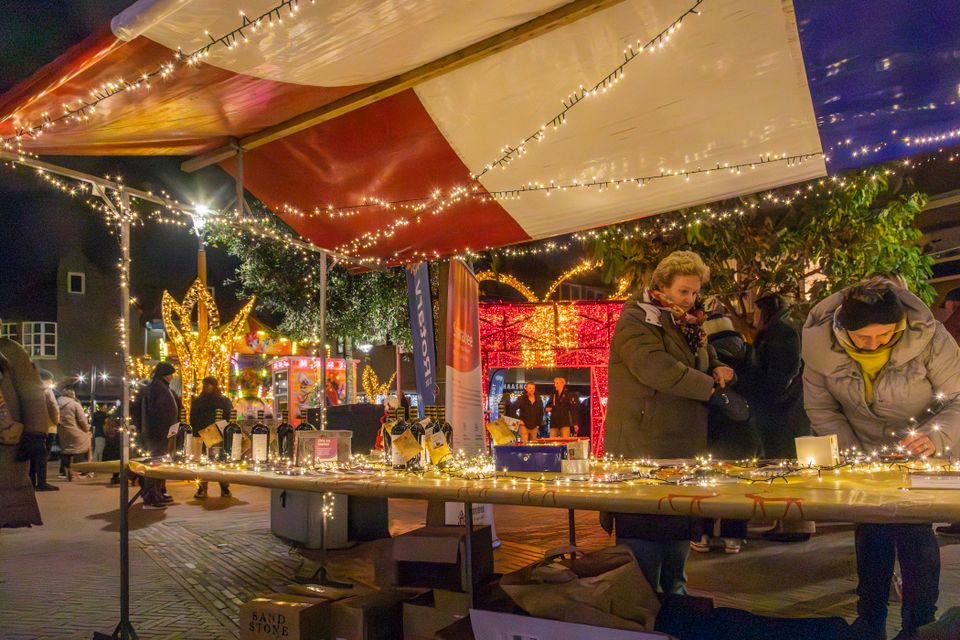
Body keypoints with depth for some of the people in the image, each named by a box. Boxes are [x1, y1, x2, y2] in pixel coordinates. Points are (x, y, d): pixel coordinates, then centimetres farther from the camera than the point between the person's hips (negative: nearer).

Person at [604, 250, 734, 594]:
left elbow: (713, 362, 29)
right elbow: (656, 368, -25)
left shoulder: (689, 324, 17)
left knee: (681, 524, 14)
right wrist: (710, 385, -16)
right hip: (644, 446, -8)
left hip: (686, 445, 8)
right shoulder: (636, 320, -9)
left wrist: (721, 372, 4)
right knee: (645, 524, -4)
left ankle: (675, 589, 27)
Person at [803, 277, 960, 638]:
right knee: (871, 537, 7)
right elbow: (821, 410, -10)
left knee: (916, 537, -13)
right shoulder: (819, 343, -22)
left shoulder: (928, 336, -28)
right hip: (865, 455, 2)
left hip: (920, 452, -2)